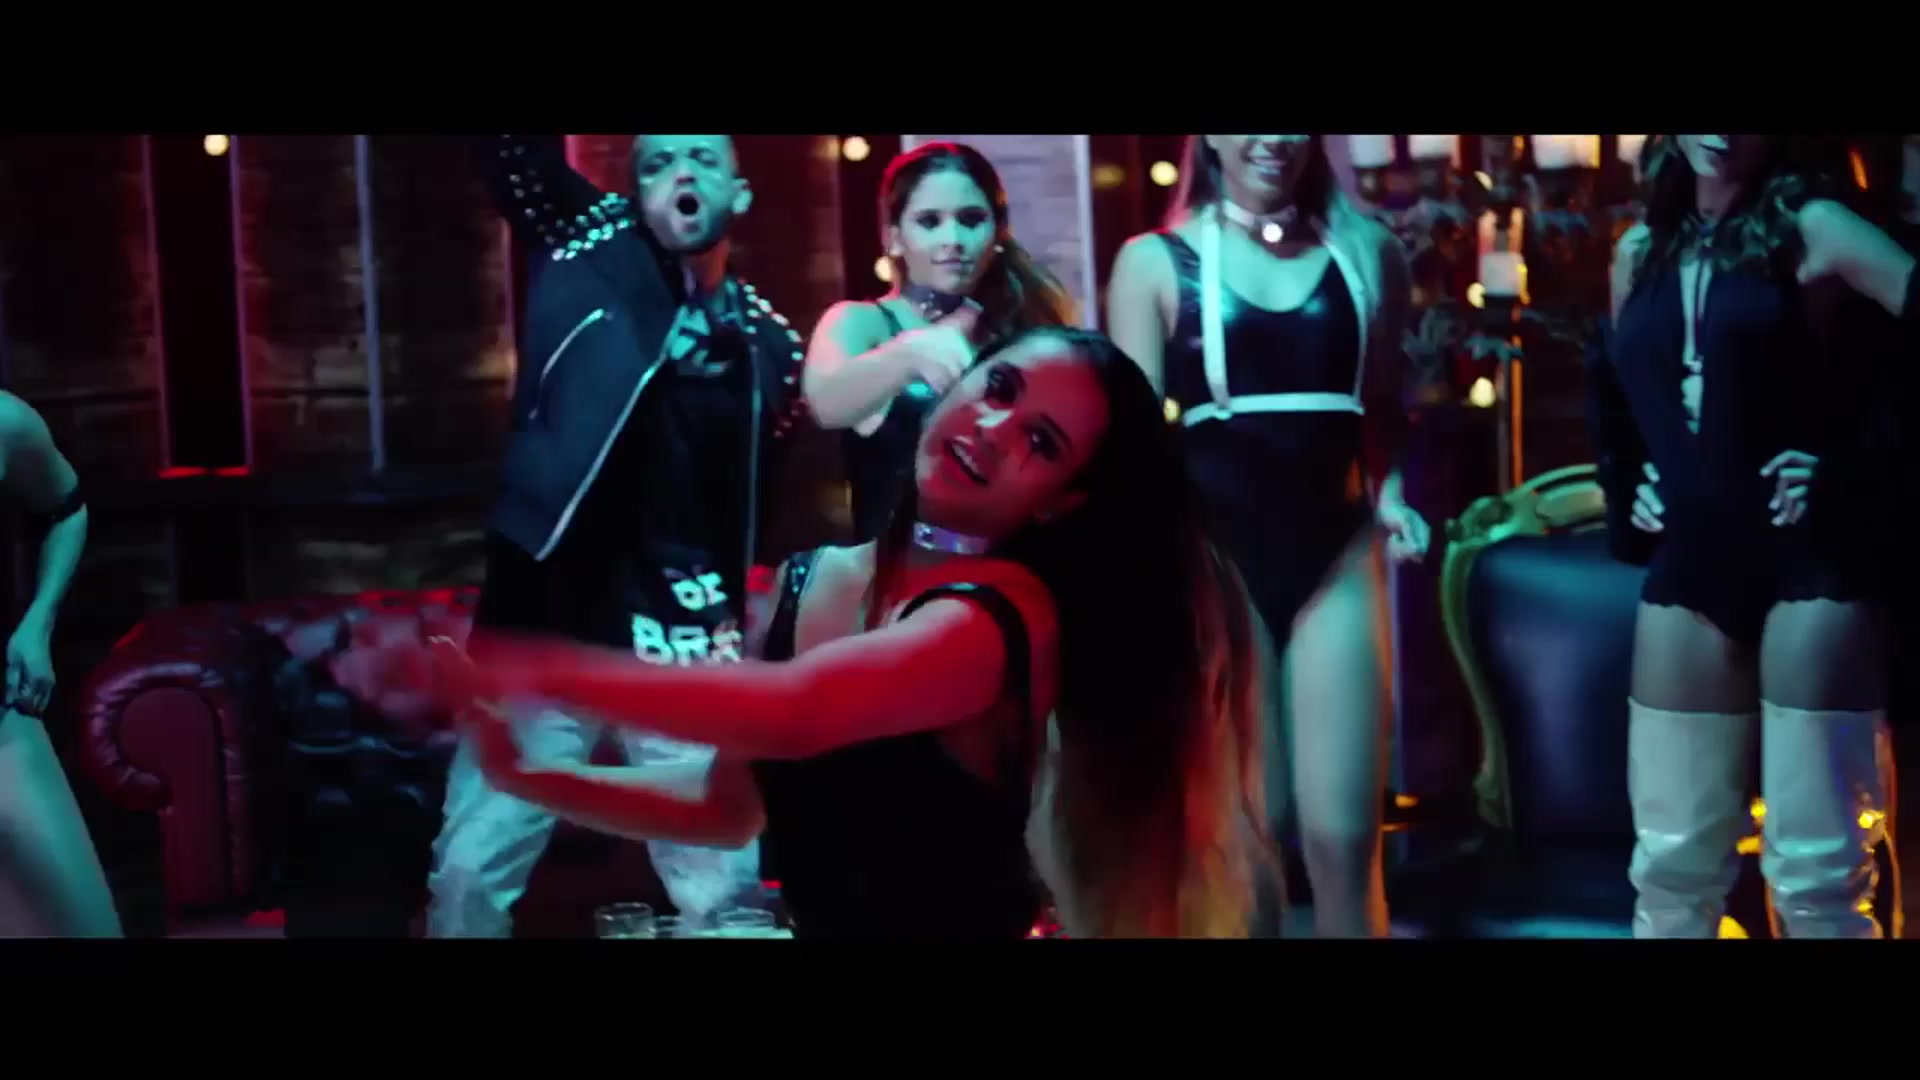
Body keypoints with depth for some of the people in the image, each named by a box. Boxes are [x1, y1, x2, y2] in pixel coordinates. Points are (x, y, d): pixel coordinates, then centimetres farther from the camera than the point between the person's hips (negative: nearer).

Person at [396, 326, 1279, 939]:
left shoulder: (1009, 612, -20)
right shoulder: (807, 580, 0)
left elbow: (793, 714, -34)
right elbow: (731, 808, 8)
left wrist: (526, 670, -30)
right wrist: (532, 778, -3)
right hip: (819, 925, 6)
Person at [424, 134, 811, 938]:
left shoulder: (767, 347, 8)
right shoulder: (591, 249, 4)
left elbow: (753, 506, 14)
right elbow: (511, 149, -4)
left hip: (681, 647, 1)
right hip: (545, 629, -1)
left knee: (725, 886, 2)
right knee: (469, 871, 0)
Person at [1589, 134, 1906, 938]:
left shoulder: (1811, 226, -5)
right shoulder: (1640, 252, 13)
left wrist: (1850, 479, -17)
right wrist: (1625, 493, 15)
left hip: (1812, 567, -5)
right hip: (1690, 573, 5)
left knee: (1815, 870, -4)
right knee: (1672, 863, 7)